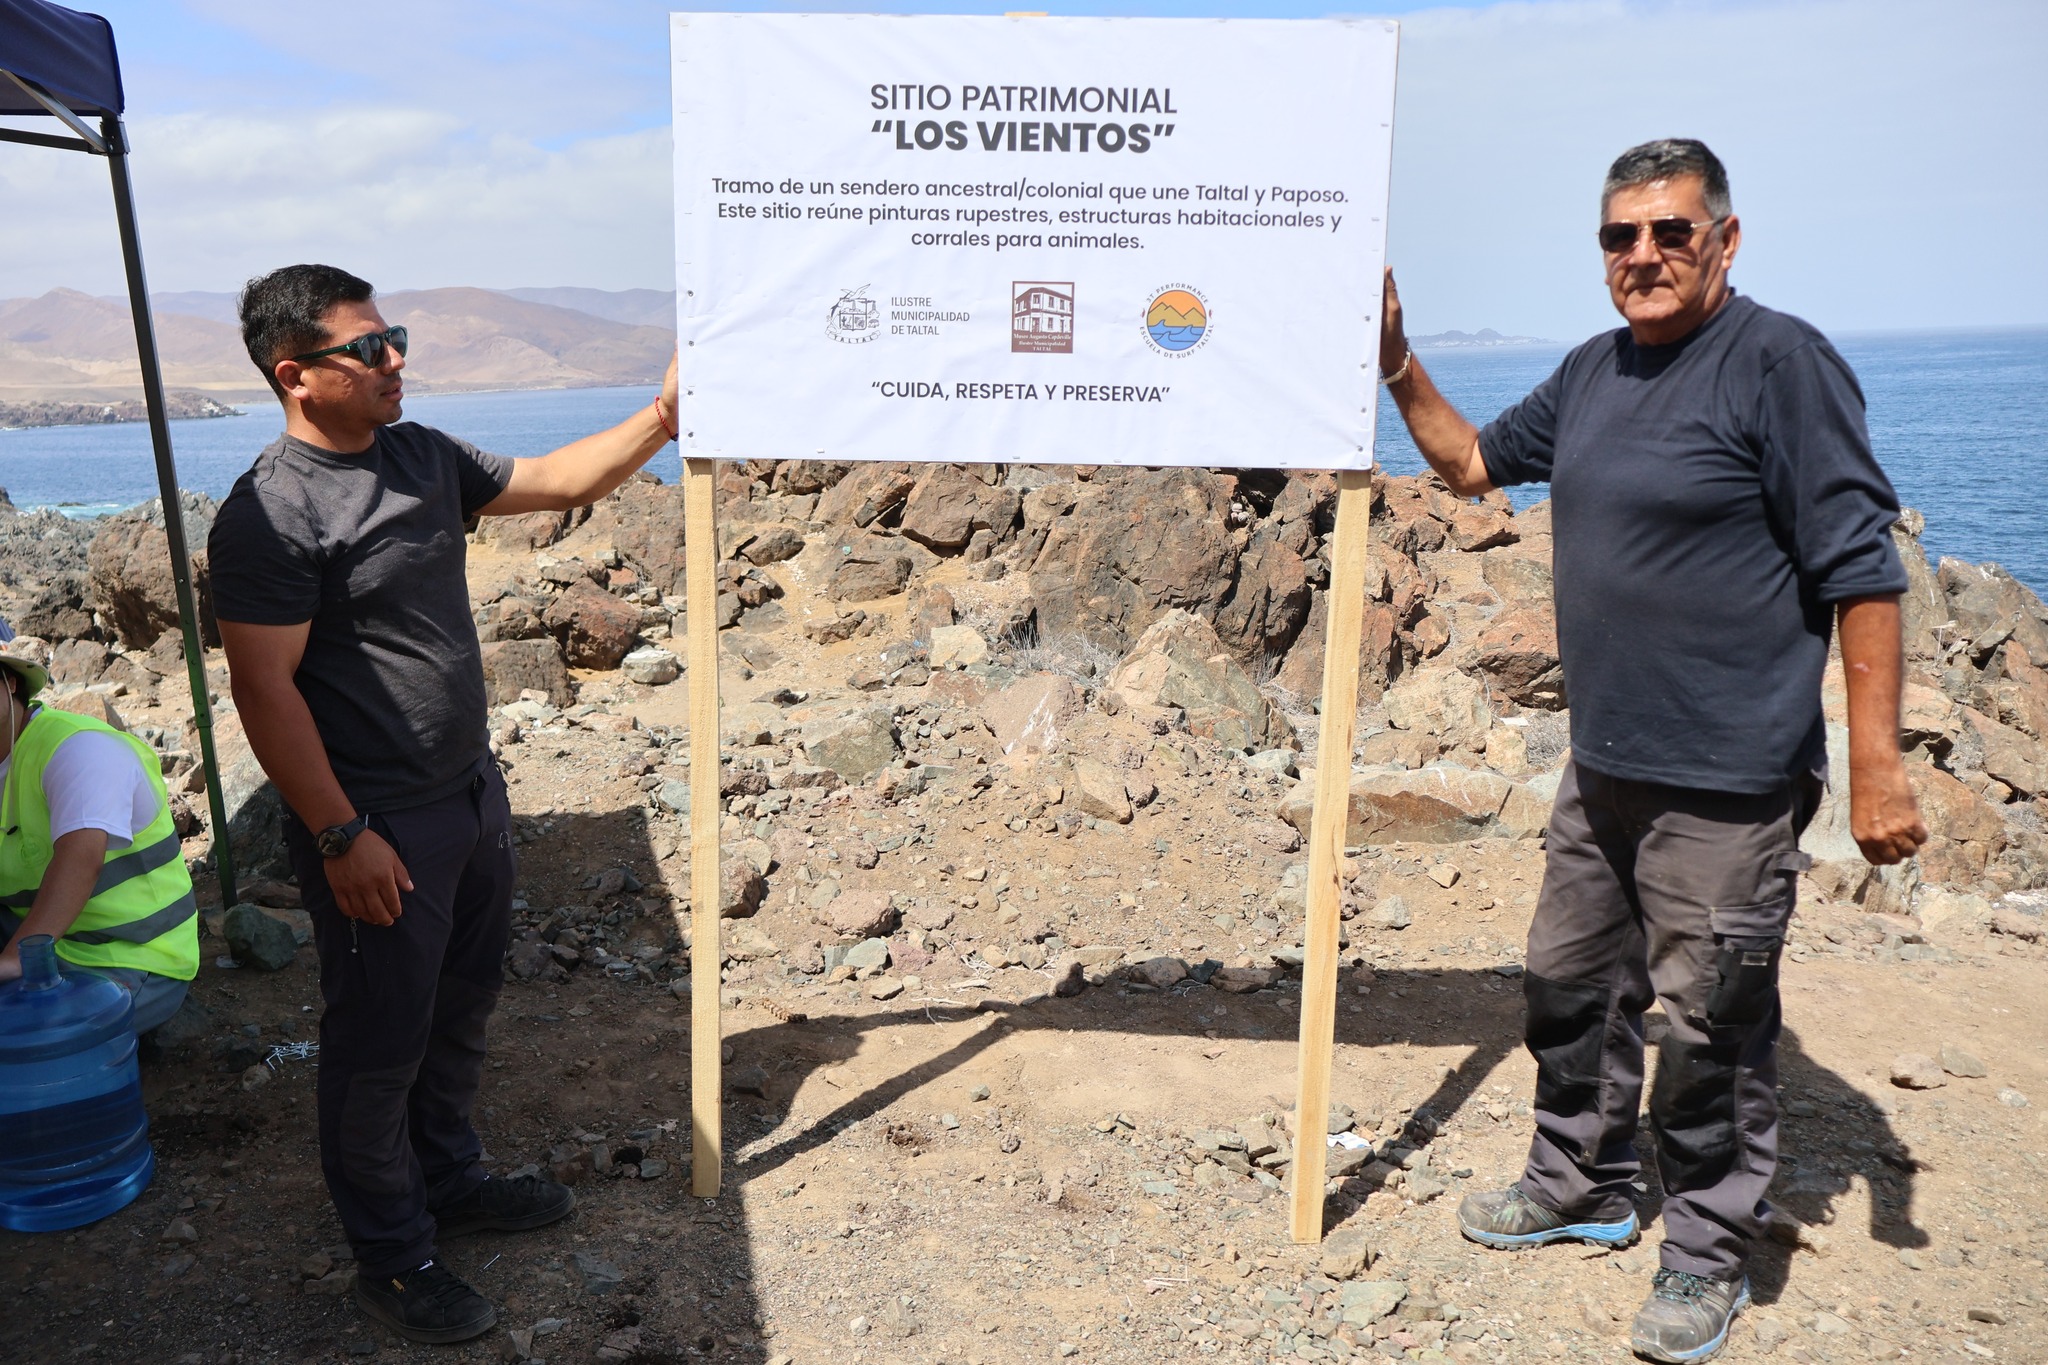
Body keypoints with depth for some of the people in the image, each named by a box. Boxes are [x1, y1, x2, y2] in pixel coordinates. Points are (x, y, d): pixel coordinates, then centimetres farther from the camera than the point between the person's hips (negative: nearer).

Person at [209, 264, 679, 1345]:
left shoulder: (423, 456, 5)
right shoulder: (268, 515, -20)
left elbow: (558, 481, 13)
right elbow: (265, 689, -21)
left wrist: (661, 418, 1)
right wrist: (340, 836, -20)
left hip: (470, 791, 8)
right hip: (378, 827, -8)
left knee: (461, 1008, 22)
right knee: (381, 1042, 7)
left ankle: (447, 1180, 43)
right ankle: (392, 1257, 25)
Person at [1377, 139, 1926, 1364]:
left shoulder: (1781, 363, -12)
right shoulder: (1592, 372, 10)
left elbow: (1863, 569, -15)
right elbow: (1473, 461, 24)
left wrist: (1879, 765, -17)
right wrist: (1397, 365, 11)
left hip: (1729, 780, -7)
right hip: (1606, 765, 8)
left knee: (1713, 1022, 4)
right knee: (1573, 986, 18)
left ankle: (1708, 1256, 24)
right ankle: (1583, 1186, 39)